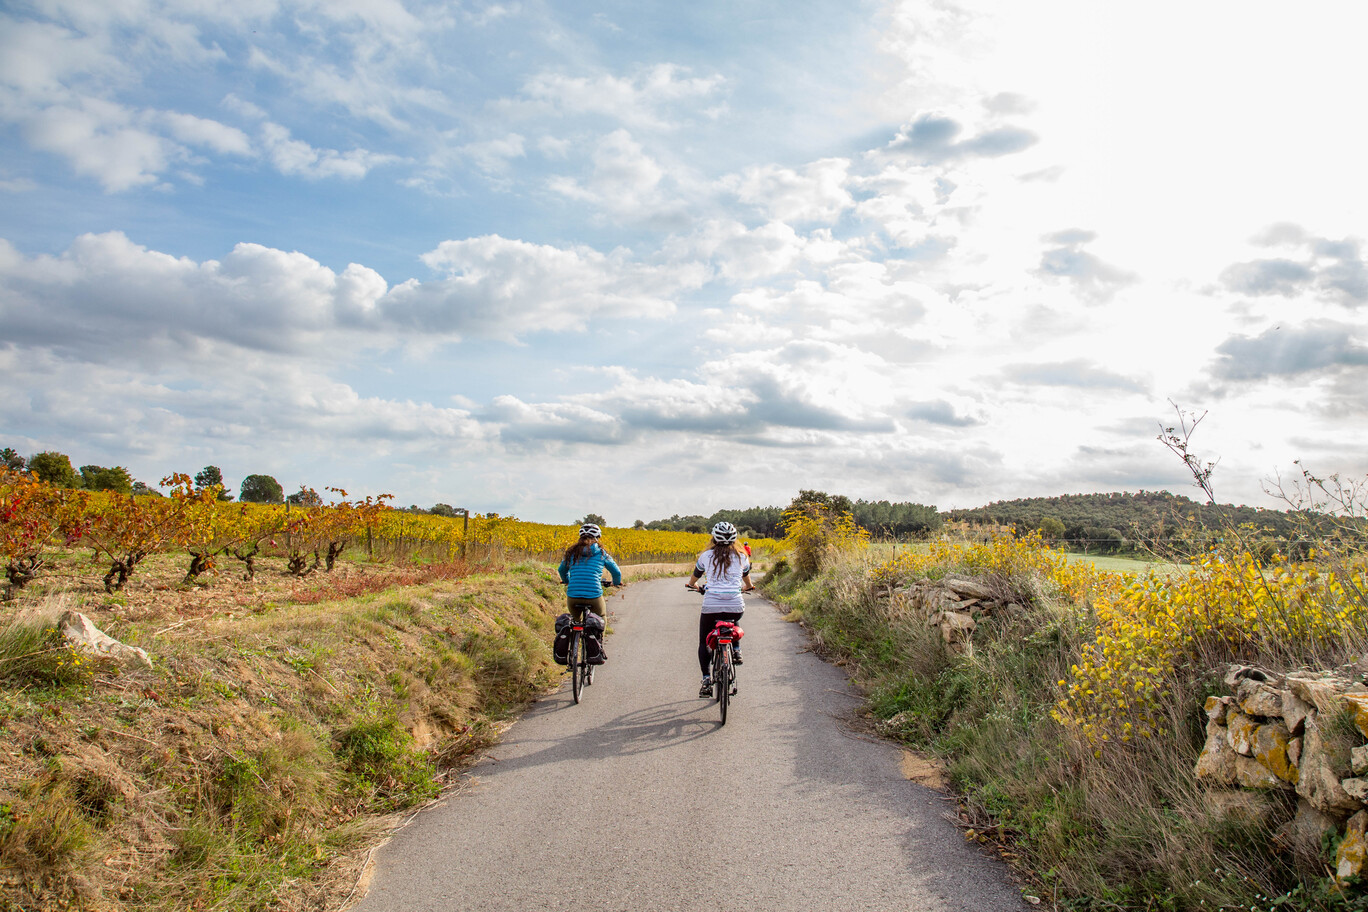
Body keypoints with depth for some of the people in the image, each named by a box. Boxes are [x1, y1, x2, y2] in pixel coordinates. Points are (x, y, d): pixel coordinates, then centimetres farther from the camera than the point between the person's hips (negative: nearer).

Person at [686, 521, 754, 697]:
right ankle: (736, 650, 20)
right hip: (736, 606, 2)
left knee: (704, 642, 18)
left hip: (711, 606, -2)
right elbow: (747, 581, 31)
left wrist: (693, 585, 48)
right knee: (734, 623, 39)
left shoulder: (706, 556, 7)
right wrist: (747, 587, 53)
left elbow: (693, 580, 24)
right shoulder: (741, 557, 10)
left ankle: (706, 680, 2)